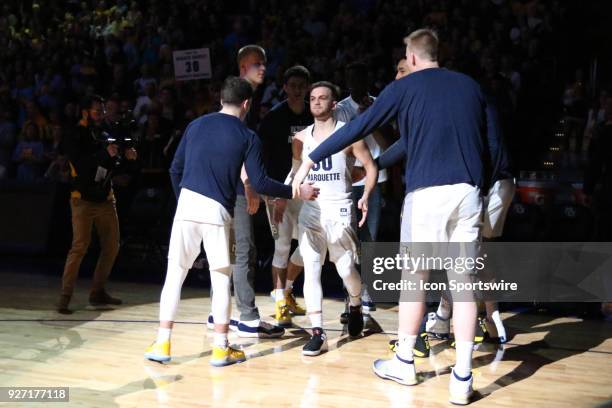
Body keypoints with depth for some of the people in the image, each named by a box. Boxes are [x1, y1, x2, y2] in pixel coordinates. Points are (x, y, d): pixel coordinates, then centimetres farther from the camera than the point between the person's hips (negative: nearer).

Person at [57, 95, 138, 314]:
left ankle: (98, 292, 18)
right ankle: (65, 297, -9)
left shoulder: (104, 136, 12)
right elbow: (80, 165, -19)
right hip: (84, 199, -6)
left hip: (105, 199, 6)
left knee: (112, 246, 6)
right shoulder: (75, 137, -4)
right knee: (80, 246, -14)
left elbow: (115, 167, 12)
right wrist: (105, 154, -27)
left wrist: (127, 158, -8)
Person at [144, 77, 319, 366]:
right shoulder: (247, 137, 2)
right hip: (218, 211, -3)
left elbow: (175, 169, 14)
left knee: (175, 273, 9)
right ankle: (221, 348, 11)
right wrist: (296, 192, 6)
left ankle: (162, 344, 9)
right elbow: (259, 183, -4)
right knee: (221, 278, 8)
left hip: (187, 205, 3)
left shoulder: (196, 125, 12)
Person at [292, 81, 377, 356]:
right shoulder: (301, 138, 8)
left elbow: (371, 166, -2)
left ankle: (355, 305, 36)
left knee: (346, 269, 3)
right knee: (311, 270, -6)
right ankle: (318, 333, -4)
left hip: (339, 209, -3)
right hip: (310, 210, 3)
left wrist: (366, 196, -16)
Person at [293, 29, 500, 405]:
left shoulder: (404, 87, 4)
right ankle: (462, 378, 4)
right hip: (468, 191, 3)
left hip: (427, 190, -3)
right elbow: (491, 145, 14)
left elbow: (358, 128, 2)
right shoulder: (470, 85, 15)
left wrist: (311, 159, 8)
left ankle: (404, 362, 23)